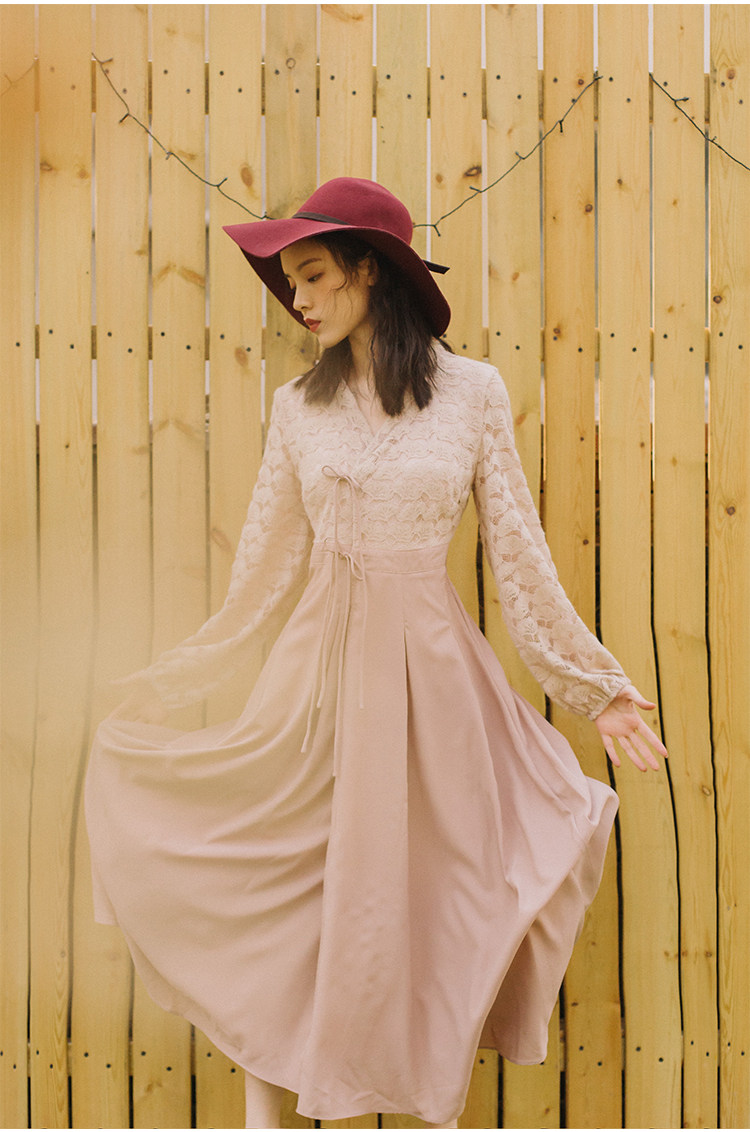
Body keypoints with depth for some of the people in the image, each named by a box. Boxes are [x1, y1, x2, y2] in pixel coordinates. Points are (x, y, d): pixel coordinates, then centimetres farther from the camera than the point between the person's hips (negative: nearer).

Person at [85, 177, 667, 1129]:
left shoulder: (473, 391, -3)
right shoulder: (298, 407, 3)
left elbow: (519, 556, 1)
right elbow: (266, 567, 9)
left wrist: (597, 688, 2)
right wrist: (164, 687, 11)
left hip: (430, 664, -2)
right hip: (321, 665, 2)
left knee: (437, 889, 7)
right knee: (276, 886, 6)